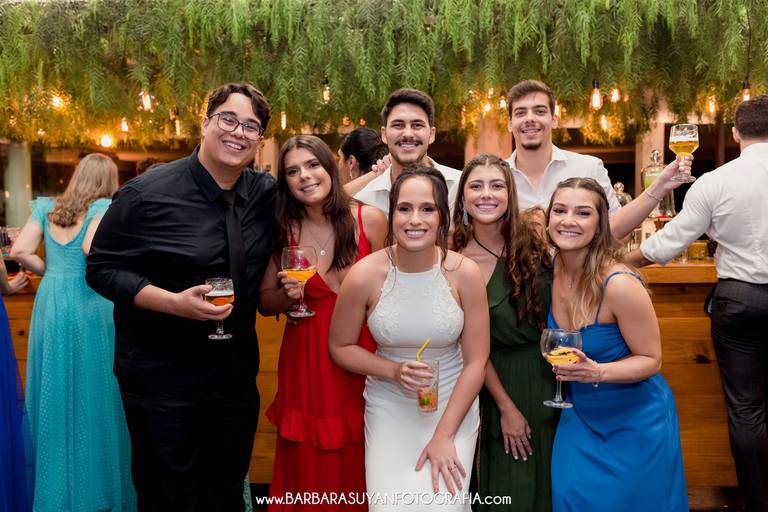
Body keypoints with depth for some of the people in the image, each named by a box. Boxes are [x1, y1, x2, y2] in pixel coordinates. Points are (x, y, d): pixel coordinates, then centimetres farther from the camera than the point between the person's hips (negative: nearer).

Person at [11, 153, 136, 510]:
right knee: (91, 398, 6)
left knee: (53, 396, 14)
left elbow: (19, 252, 1)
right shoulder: (102, 207, -8)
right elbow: (92, 250, -22)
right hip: (88, 308, -5)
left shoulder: (46, 207, 8)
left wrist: (47, 271, 15)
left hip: (49, 305, 5)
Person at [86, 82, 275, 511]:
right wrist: (174, 302, -25)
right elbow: (102, 269, -11)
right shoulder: (148, 193, -13)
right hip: (160, 375, -4)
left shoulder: (267, 194, -2)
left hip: (236, 373, 4)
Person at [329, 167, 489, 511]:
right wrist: (394, 371, -17)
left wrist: (444, 435, -10)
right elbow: (340, 347, -1)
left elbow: (476, 361, -8)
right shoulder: (365, 275, -15)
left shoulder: (465, 273, -14)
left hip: (455, 406, 0)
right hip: (389, 409, 0)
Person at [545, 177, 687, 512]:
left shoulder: (619, 284, -27)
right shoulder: (552, 269, -9)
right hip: (581, 414, 5)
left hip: (635, 420, -4)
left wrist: (597, 372, -33)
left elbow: (651, 359, -18)